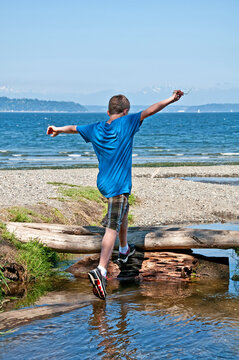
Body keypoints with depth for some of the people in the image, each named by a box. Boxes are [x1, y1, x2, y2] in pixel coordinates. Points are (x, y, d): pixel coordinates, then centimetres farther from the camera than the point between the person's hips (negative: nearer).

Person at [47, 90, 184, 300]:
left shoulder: (95, 129, 7)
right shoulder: (126, 124, -9)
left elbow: (74, 128, 23)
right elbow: (150, 111, -12)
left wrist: (57, 130, 41)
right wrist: (171, 100, -6)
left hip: (104, 183, 7)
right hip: (119, 185, -7)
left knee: (123, 211, 31)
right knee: (112, 227, -13)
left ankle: (124, 250, 50)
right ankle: (101, 271, -25)